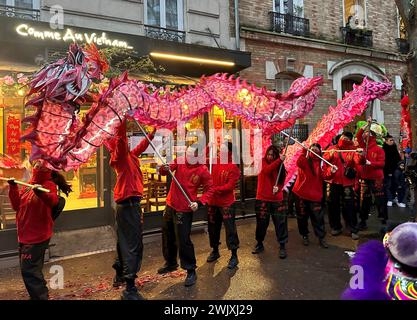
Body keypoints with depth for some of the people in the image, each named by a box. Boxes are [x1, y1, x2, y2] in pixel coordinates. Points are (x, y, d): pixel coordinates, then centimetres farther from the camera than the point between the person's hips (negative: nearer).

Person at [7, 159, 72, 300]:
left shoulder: (49, 184, -11)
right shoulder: (28, 186, 12)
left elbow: (53, 201, -31)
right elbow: (17, 206, 8)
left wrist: (41, 193, -49)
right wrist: (13, 188, -1)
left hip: (37, 236, -8)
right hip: (25, 236, 8)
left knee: (28, 270, -8)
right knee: (32, 270, 20)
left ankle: (40, 297, 4)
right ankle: (40, 295, 37)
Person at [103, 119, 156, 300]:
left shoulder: (129, 156, 15)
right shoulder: (119, 156, -9)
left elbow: (141, 147, 31)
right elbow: (120, 138, -27)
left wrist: (152, 134, 32)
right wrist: (124, 119, -31)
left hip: (127, 203, 10)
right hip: (129, 203, -10)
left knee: (125, 241, 22)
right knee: (133, 244, -8)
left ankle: (120, 275, 38)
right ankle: (130, 289, -3)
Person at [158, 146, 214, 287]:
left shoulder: (203, 170, -12)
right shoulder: (180, 162, -1)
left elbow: (210, 189, -8)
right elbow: (164, 171, -6)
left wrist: (199, 202, -20)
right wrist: (165, 168, -29)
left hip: (184, 210, -6)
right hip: (170, 205, 6)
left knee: (183, 240, -6)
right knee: (167, 236, 19)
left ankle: (191, 271, 14)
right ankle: (170, 263, 42)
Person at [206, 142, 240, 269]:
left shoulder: (234, 168, -12)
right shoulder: (216, 162, 5)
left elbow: (230, 186, -18)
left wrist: (215, 189, -25)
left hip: (227, 203, -6)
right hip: (213, 202, 6)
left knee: (230, 229, -1)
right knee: (213, 228, 17)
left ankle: (234, 256, 10)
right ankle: (215, 251, 34)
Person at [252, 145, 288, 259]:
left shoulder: (280, 166, 5)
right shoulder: (263, 162, -1)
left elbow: (281, 182, 6)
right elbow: (266, 170, -22)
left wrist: (278, 188, -16)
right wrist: (279, 160, -29)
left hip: (277, 199, 1)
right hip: (262, 199, -1)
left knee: (280, 223, 0)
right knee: (261, 223, 9)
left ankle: (282, 246, 14)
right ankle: (259, 244, 27)